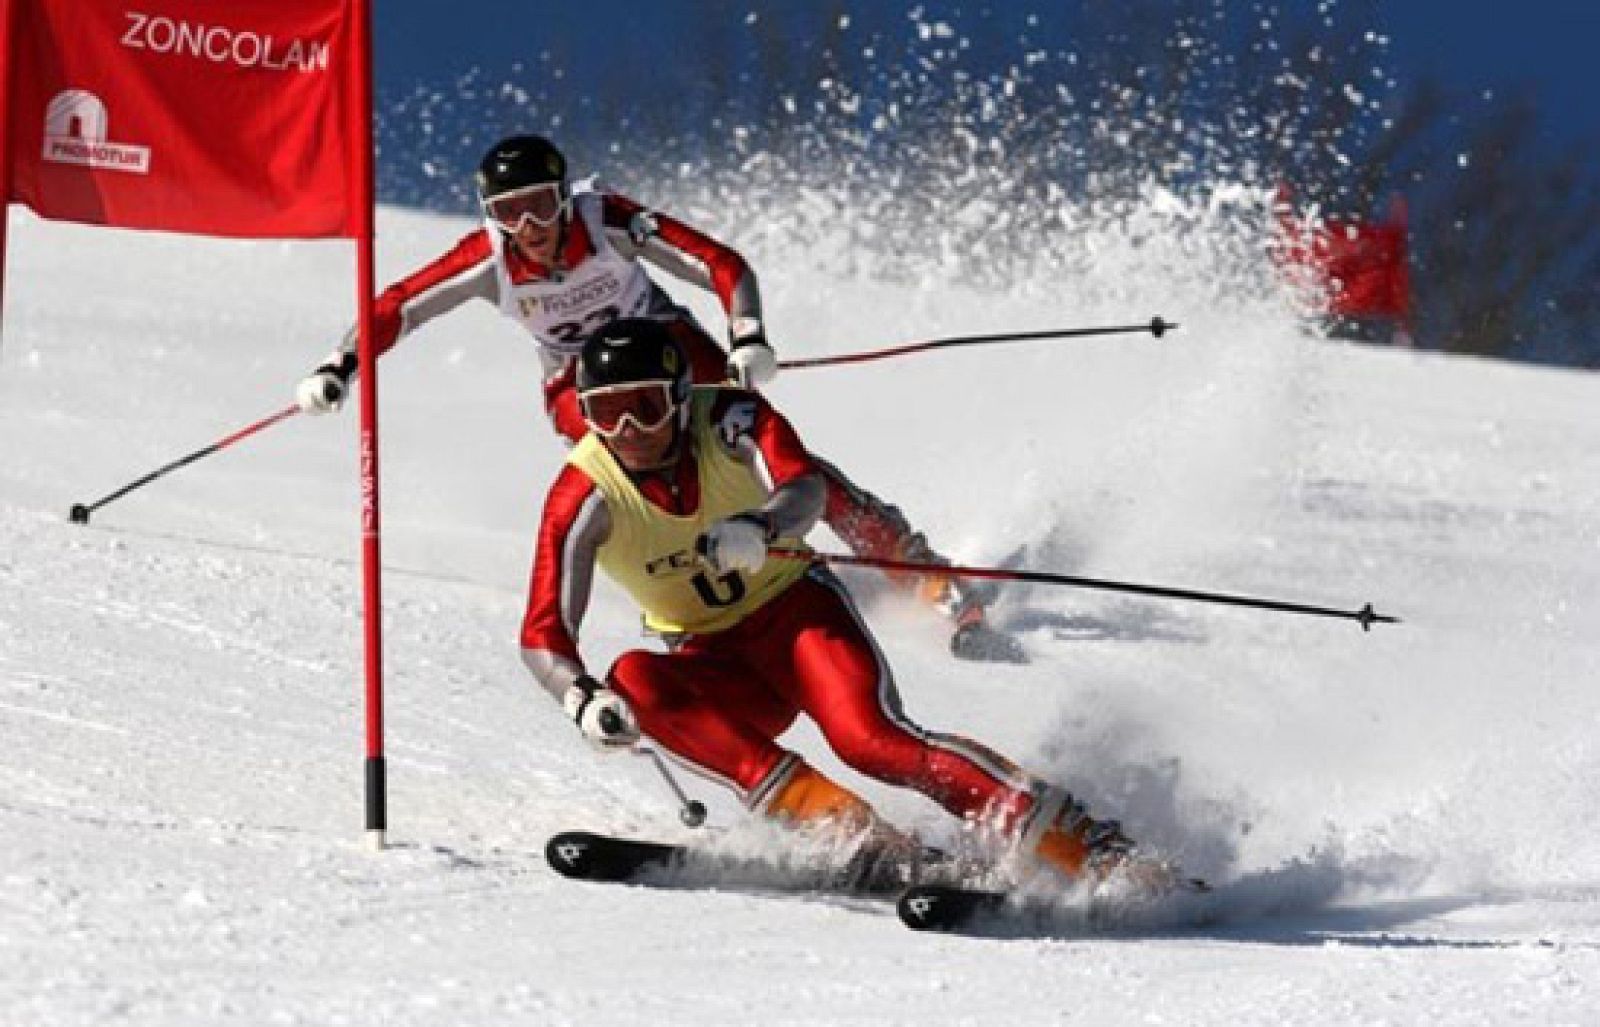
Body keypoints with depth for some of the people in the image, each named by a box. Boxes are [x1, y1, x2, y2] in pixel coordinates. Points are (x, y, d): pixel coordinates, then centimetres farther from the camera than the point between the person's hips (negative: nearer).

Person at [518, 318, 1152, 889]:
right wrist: (583, 701, -42)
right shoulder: (585, 494, -15)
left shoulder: (727, 419, -15)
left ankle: (1094, 850, -29)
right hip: (712, 666, 2)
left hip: (793, 607, -2)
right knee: (634, 681, -31)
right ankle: (848, 828, -38)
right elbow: (543, 635, -20)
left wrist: (759, 527, -57)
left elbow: (806, 487, -34)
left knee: (869, 737, -30)